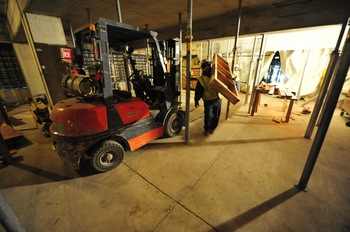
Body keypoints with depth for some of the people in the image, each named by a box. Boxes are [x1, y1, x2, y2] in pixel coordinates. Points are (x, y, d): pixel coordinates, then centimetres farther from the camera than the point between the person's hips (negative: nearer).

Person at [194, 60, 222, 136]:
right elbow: (198, 91, -2)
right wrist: (196, 100, -4)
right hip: (208, 101, -4)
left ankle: (212, 128, 33)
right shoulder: (201, 79, -2)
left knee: (216, 116, 12)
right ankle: (207, 129, 14)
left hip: (218, 99, 4)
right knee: (208, 116, -9)